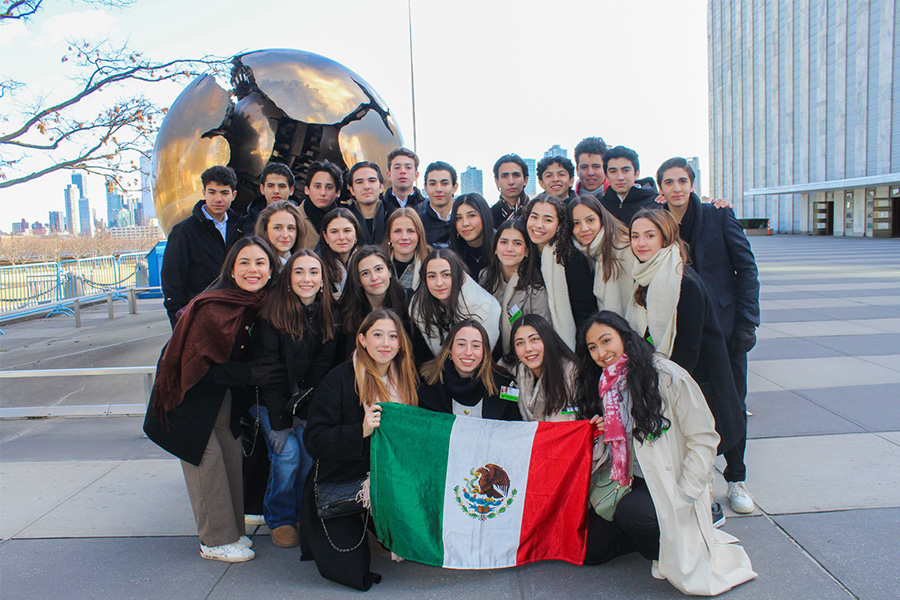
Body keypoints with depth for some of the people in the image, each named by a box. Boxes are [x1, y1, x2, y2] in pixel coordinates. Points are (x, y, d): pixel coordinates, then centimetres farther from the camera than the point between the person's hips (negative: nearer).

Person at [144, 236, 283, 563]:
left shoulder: (257, 302, -6)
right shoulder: (211, 308, -28)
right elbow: (198, 366, -24)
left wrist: (254, 371, -7)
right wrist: (248, 374, -25)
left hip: (225, 392, 7)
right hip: (192, 396, -7)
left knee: (232, 455, 8)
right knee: (208, 459, -4)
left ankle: (232, 531, 24)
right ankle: (216, 541, 11)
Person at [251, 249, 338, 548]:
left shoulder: (327, 314, -4)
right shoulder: (272, 314, -15)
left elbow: (323, 367, -3)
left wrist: (304, 411, -12)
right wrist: (279, 422, -18)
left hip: (309, 400, 3)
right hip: (271, 400, -3)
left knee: (312, 453, -9)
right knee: (287, 454, -13)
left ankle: (304, 515, 15)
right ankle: (280, 520, 9)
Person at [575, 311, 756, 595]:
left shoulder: (667, 376, -15)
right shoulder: (603, 386, 4)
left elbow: (704, 440, -12)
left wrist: (683, 497, -17)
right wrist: (604, 435, -10)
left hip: (670, 486, -6)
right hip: (629, 483, 6)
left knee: (631, 510, -34)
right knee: (589, 550, -5)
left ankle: (669, 551, -4)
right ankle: (655, 536, 15)